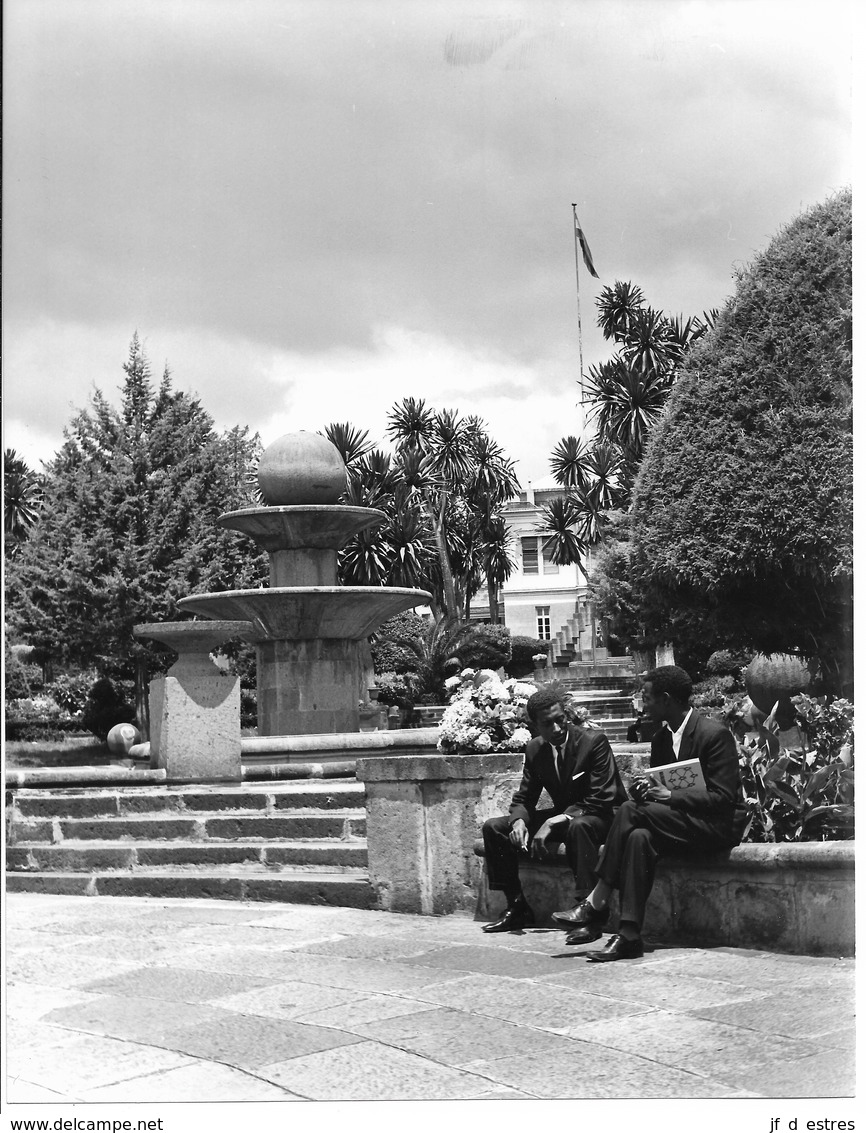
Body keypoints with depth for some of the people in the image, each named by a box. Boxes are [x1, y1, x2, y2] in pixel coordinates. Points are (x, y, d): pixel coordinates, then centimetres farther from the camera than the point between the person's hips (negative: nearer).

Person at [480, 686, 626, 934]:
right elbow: (523, 798, 6)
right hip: (562, 816, 7)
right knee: (493, 828, -5)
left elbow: (600, 800, -22)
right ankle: (517, 908, -2)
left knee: (578, 826, -42)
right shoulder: (535, 749, 0)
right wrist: (518, 821, -20)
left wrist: (553, 823, -29)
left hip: (600, 817, -6)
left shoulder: (594, 741, -18)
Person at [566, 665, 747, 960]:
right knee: (639, 837, -28)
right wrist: (646, 790, -8)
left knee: (631, 811, -25)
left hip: (719, 825, -7)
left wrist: (671, 795, -23)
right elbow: (658, 788, 17)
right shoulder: (661, 738, 12)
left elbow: (723, 797, -16)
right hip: (676, 822, 7)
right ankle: (628, 934, -31)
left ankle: (596, 903, -23)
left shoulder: (715, 734, -12)